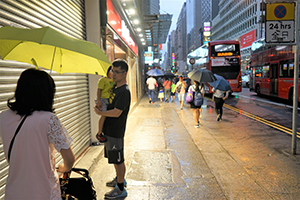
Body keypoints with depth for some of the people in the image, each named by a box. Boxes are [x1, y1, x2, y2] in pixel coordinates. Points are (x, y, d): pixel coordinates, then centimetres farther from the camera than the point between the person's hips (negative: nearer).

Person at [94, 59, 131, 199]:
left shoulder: (124, 91, -20)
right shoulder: (115, 88, 10)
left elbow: (117, 112, -25)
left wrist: (100, 112, -13)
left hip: (116, 132, -9)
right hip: (109, 130, 9)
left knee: (118, 160, 3)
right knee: (115, 159, 23)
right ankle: (119, 179, 42)